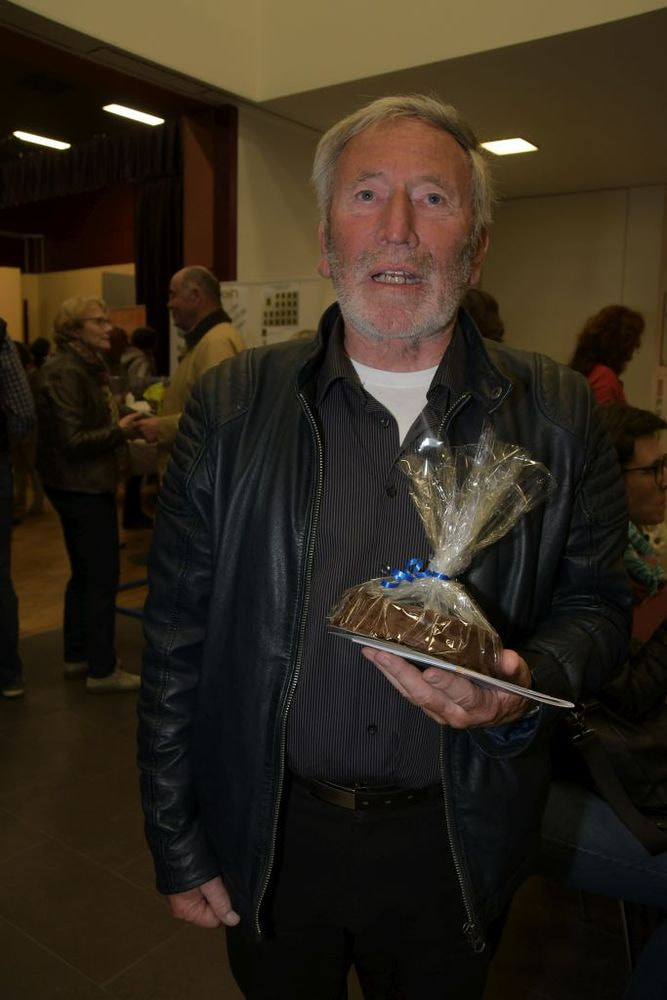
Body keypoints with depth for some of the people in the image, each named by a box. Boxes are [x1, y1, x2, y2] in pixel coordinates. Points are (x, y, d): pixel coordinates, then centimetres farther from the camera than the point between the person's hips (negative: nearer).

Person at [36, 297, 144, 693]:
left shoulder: (91, 368, 14)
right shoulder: (66, 373, -16)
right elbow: (71, 440, -21)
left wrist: (124, 427, 6)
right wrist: (119, 431, -22)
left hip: (83, 485, 10)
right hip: (83, 486, -10)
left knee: (85, 573, 17)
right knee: (103, 576, -4)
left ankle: (77, 656, 29)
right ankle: (102, 670, 6)